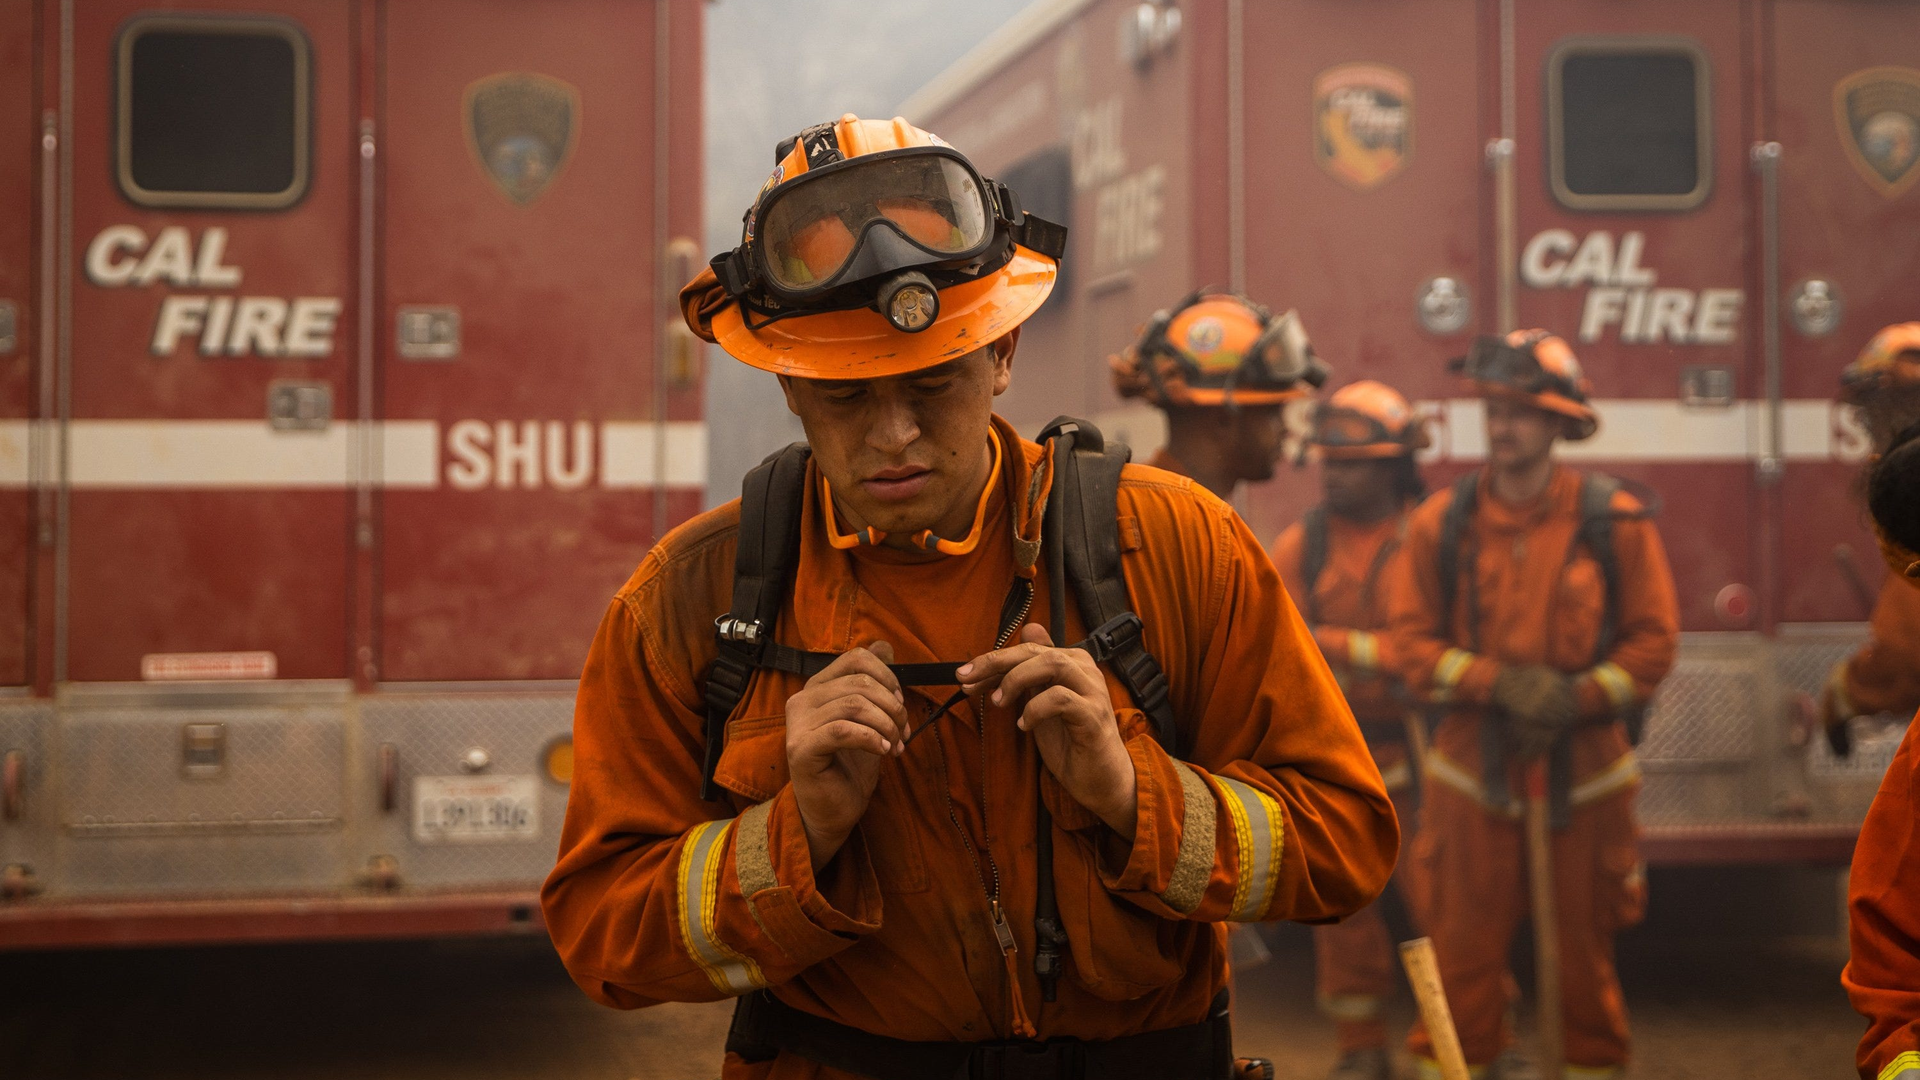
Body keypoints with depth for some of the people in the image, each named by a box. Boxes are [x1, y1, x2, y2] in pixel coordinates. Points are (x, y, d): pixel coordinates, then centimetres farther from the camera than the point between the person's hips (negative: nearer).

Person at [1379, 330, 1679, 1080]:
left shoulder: (1614, 522, -2)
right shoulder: (1442, 523, 0)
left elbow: (1653, 640, 0)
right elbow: (1410, 639, -1)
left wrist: (1577, 698, -14)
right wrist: (1499, 683, -15)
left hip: (1583, 765, 0)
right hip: (1474, 764, 0)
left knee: (1584, 937, 10)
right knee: (1463, 936, 3)